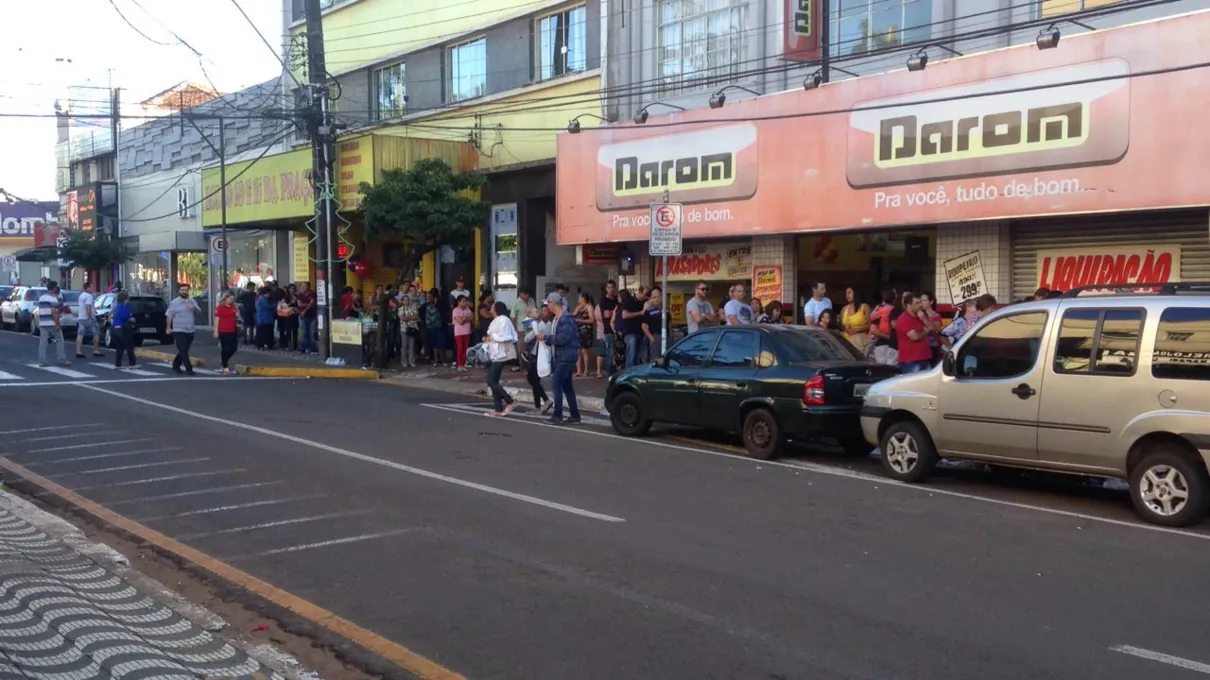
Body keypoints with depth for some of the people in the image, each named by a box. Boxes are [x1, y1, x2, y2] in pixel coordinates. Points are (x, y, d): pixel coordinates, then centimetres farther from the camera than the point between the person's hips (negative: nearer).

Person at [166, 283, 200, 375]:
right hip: (179, 331, -5)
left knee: (184, 350, 14)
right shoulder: (174, 303, -4)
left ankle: (176, 364, 32)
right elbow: (169, 315, -4)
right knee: (183, 351, -8)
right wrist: (168, 327, -9)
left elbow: (199, 311, 8)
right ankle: (188, 369, -9)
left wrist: (195, 308, -15)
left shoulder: (192, 301, 9)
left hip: (190, 330, 5)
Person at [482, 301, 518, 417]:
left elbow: (504, 337, -22)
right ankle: (498, 409, 10)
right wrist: (488, 339, 4)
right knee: (493, 381, 8)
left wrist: (491, 337, -11)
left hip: (501, 354, -10)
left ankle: (510, 402, -7)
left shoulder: (503, 319, -12)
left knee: (491, 381, -12)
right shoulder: (496, 320, 18)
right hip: (495, 354, 10)